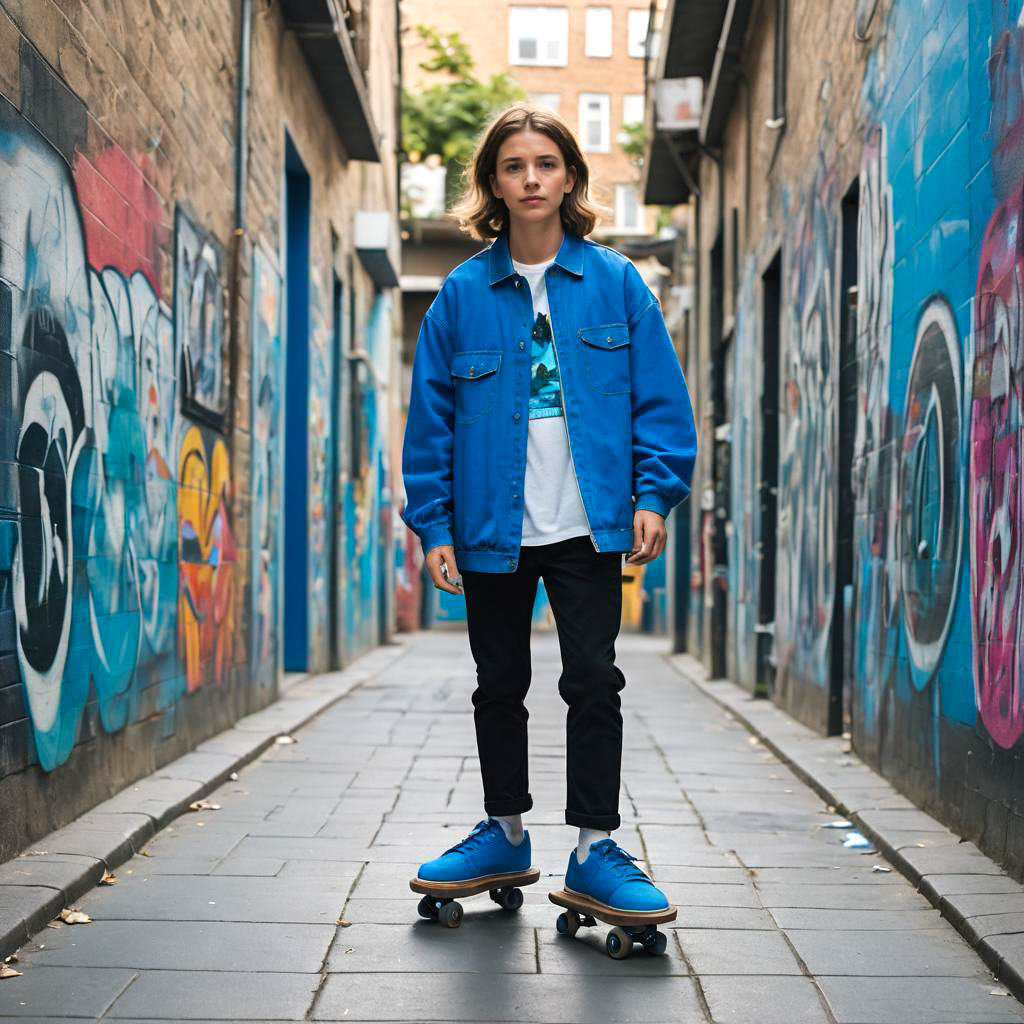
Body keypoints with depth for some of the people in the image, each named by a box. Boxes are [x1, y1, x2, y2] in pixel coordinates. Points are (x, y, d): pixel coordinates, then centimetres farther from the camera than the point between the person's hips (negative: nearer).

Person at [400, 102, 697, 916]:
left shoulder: (615, 283, 1)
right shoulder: (463, 293, 2)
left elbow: (659, 396, 2)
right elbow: (431, 414, 4)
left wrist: (655, 492, -7)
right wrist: (433, 523, 0)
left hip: (588, 525, -2)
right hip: (491, 529, 2)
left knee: (594, 682, -3)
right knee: (499, 687, 13)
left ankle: (596, 848, 6)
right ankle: (504, 832, 28)